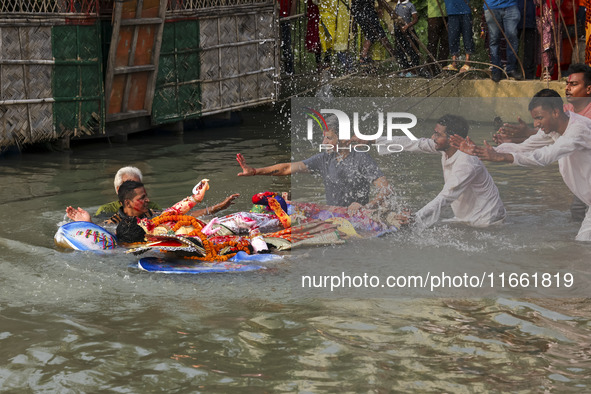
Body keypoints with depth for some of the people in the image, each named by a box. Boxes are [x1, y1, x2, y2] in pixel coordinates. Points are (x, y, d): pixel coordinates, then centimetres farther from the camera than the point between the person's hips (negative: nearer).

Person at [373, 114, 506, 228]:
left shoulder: (466, 164, -30)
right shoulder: (445, 147, -4)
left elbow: (444, 199, -34)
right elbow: (415, 144, 5)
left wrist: (414, 220, -39)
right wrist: (376, 141, 7)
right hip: (466, 219, 8)